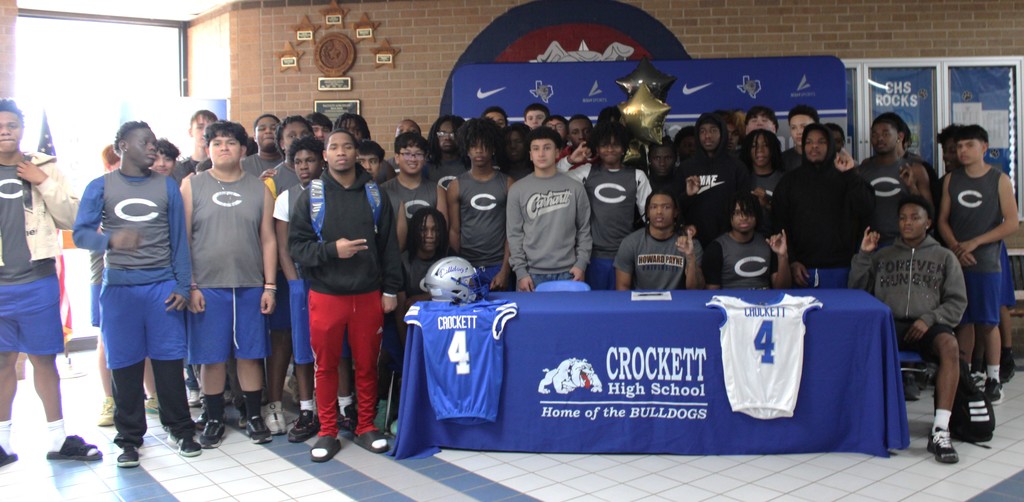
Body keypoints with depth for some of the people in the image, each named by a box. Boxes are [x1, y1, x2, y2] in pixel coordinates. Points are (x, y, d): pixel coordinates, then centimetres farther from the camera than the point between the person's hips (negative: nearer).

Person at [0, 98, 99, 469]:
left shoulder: (45, 168, 4)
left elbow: (70, 218, 0)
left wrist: (44, 183, -9)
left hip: (38, 279, 0)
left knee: (45, 359, 7)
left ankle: (57, 438, 17)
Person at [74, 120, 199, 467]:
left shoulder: (166, 186, 8)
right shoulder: (101, 187, 5)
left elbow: (178, 239, 7)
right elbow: (80, 233, -3)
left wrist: (182, 286, 1)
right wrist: (110, 239, -24)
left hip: (162, 285, 0)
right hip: (118, 287, 0)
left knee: (169, 360, 2)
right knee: (124, 364, 4)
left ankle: (181, 429, 16)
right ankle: (129, 438, 16)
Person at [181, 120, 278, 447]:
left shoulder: (259, 188, 8)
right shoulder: (192, 186, 4)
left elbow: (268, 240, 7)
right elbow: (183, 239, 1)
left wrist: (270, 286, 2)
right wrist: (189, 286, -5)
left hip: (250, 287, 1)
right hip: (207, 288, -1)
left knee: (250, 355, 6)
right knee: (212, 356, 5)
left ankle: (254, 417, 19)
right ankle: (214, 420, 19)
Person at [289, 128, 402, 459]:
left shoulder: (375, 195, 6)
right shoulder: (310, 197, 2)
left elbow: (389, 245, 7)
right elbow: (297, 246, -2)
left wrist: (390, 289, 3)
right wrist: (332, 250, -17)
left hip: (368, 295, 1)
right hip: (325, 295, -1)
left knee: (367, 364, 9)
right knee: (326, 366, 6)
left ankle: (366, 426, 24)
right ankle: (328, 433, 18)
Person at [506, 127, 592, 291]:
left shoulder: (575, 188, 4)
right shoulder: (517, 190, 3)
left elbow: (584, 229, 6)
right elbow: (514, 234, 1)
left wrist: (581, 264, -2)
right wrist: (520, 271, -6)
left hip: (567, 272, 1)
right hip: (531, 273, 0)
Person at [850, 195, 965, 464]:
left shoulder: (944, 257, 18)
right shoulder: (882, 256, 23)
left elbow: (957, 302, 11)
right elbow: (857, 290, 16)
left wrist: (929, 319, -8)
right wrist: (863, 255, 6)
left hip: (926, 326, 0)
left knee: (949, 345, -36)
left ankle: (940, 431, -38)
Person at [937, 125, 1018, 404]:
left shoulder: (999, 180, 0)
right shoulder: (951, 180, 9)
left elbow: (1011, 224, -5)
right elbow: (942, 220, 8)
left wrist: (974, 243, -12)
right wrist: (955, 247, -8)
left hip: (986, 263, -2)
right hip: (956, 261, 3)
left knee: (987, 322, 0)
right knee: (963, 321, 6)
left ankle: (993, 379, 10)